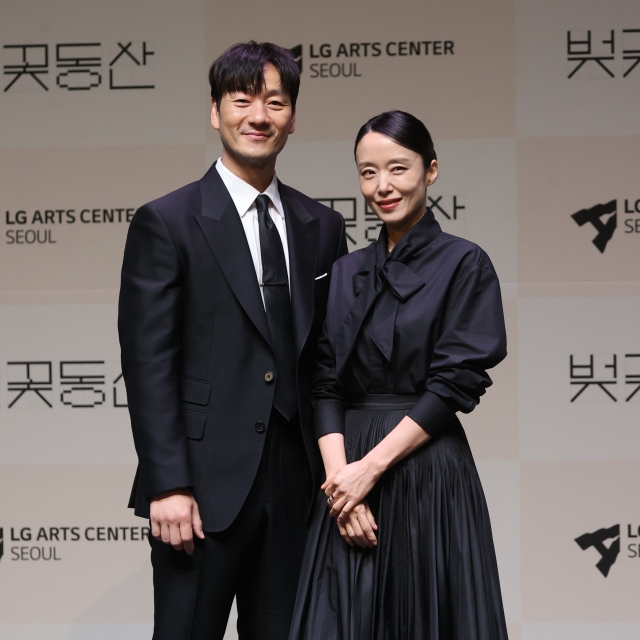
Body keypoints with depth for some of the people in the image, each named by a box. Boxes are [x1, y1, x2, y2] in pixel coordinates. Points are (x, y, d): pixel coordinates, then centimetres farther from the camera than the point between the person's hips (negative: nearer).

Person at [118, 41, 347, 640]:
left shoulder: (323, 227, 11)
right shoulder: (167, 222, -4)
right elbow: (149, 363, -8)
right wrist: (167, 486, -14)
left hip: (297, 487, 5)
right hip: (204, 487, -4)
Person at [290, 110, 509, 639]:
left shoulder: (464, 264, -3)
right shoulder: (347, 273, 12)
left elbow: (456, 382, -10)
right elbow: (325, 383, 6)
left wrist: (371, 466, -14)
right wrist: (340, 476, -9)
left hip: (428, 470, -4)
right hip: (350, 473, 4)